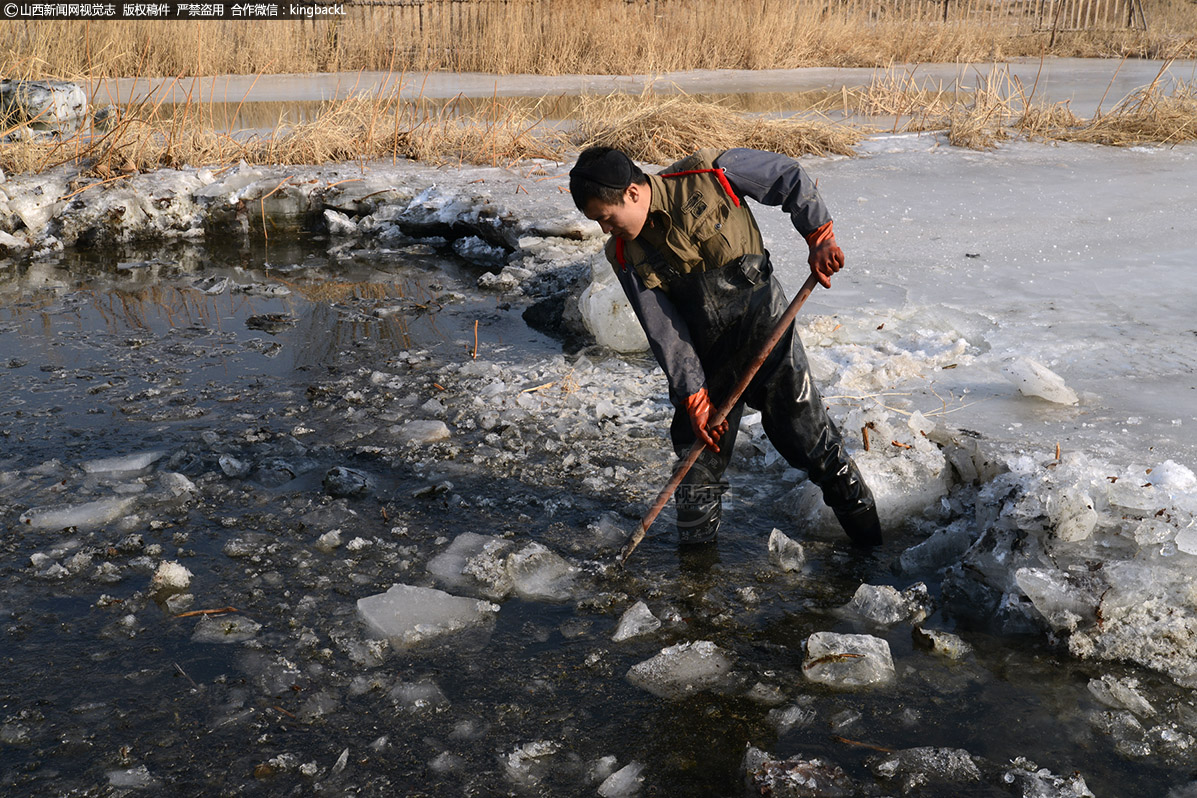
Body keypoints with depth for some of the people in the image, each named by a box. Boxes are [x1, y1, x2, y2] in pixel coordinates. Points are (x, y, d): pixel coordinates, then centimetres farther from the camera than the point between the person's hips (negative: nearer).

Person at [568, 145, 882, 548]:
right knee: (697, 461, 7)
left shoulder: (710, 175, -16)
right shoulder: (626, 257, -6)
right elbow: (665, 334, -7)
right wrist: (694, 400, -11)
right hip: (707, 360, 3)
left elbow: (789, 176, -4)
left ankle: (870, 544, 22)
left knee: (813, 443, 4)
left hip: (767, 333, -3)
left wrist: (819, 236, -10)